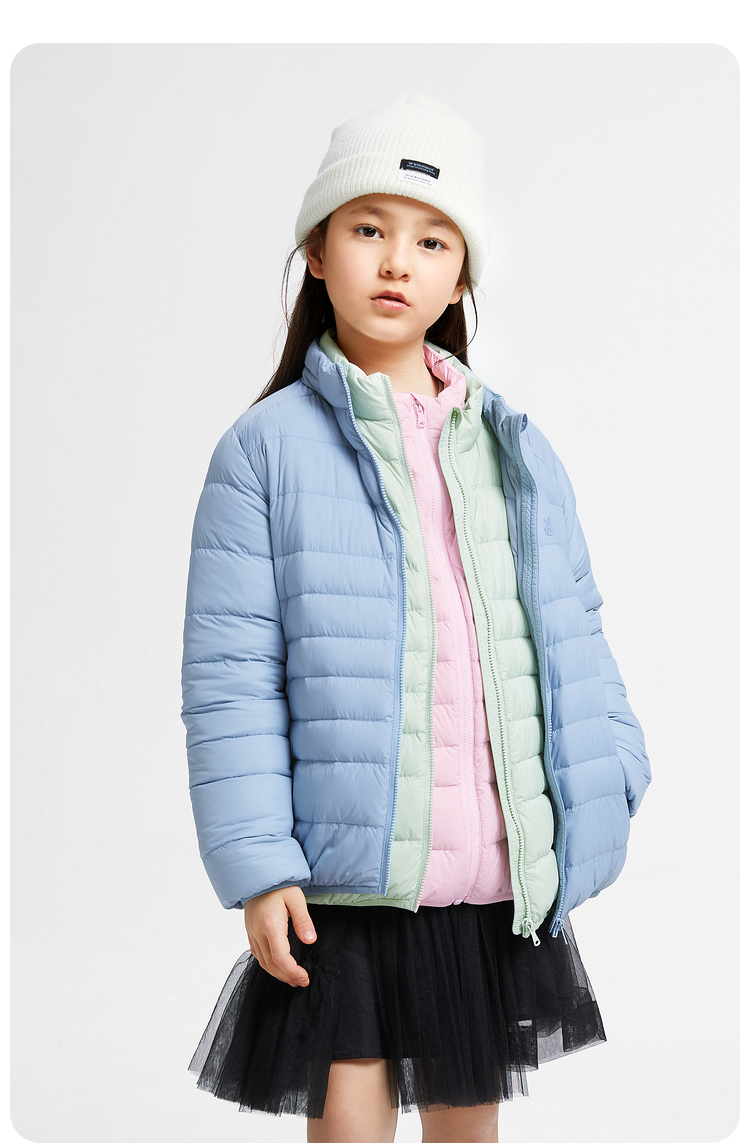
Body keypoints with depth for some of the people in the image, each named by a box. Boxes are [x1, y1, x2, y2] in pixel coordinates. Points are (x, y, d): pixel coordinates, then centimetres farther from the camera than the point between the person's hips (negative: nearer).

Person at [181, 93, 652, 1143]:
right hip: (342, 881, -3)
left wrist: (607, 783, 1)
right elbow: (230, 673, -7)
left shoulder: (518, 452, 8)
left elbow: (572, 638, 11)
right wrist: (256, 863, -12)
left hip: (499, 885, 4)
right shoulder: (266, 448, -4)